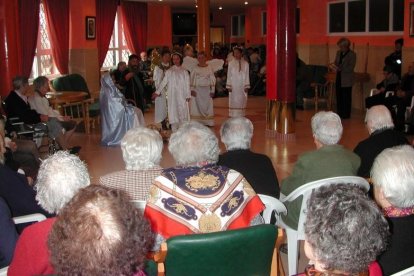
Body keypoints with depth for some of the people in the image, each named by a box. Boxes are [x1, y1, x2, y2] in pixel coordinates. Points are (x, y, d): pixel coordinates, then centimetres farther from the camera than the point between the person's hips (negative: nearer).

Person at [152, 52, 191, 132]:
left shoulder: (184, 71, 8)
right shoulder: (169, 71, 8)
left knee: (183, 112, -3)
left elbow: (187, 84, 5)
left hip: (182, 95, 0)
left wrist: (188, 95, -2)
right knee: (173, 112, -2)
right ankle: (174, 131, 2)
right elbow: (163, 82, 5)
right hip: (172, 96, 0)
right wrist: (157, 92, -4)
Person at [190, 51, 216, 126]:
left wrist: (212, 91, -1)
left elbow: (213, 80, 4)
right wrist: (192, 89, -8)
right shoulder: (195, 69, 2)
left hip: (207, 90, 1)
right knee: (198, 106, -2)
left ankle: (208, 122, 8)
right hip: (197, 90, -1)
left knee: (207, 106, 2)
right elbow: (191, 80, 1)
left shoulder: (209, 68, 4)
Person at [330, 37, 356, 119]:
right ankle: (340, 113, 16)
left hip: (347, 80, -6)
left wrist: (340, 68, -24)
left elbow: (350, 67, -14)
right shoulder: (338, 53, 11)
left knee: (346, 97, -1)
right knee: (339, 96, 7)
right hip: (339, 78, 6)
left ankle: (346, 114, 6)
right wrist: (334, 66, -6)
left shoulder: (352, 54, -8)